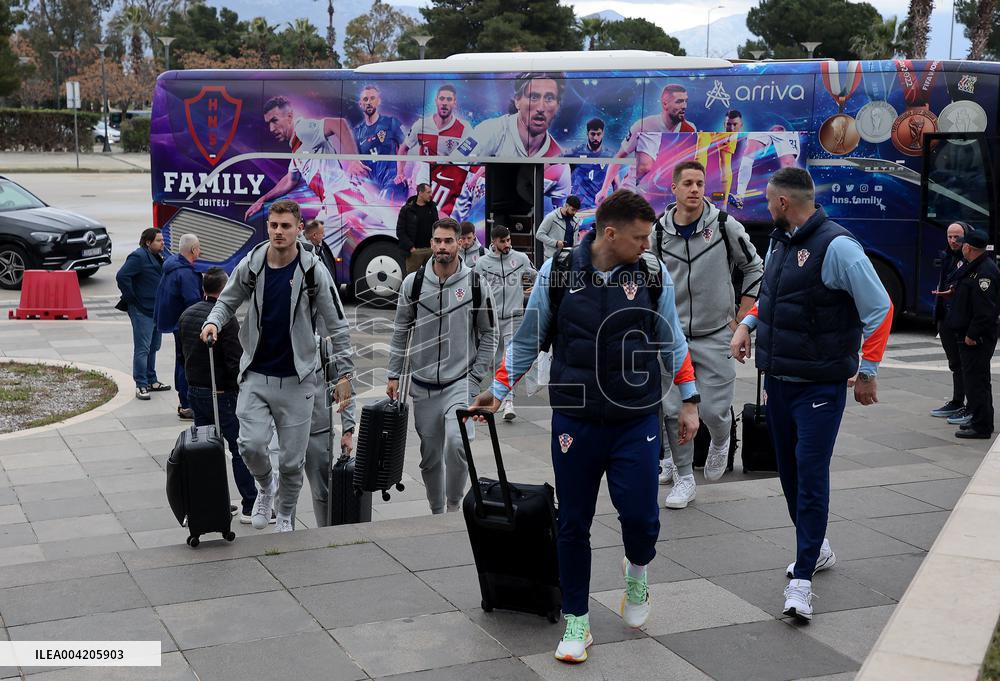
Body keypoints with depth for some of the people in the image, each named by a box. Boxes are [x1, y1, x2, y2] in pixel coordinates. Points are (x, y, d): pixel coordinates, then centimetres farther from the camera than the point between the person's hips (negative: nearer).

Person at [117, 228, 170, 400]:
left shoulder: (157, 257, 14)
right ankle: (141, 385, -5)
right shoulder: (139, 256, -15)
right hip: (142, 311, -9)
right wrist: (131, 298, -17)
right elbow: (122, 277, -23)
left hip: (156, 309, 9)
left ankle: (151, 381, 27)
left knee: (153, 347, 17)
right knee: (142, 349, -7)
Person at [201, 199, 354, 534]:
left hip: (296, 378, -1)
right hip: (256, 374, 2)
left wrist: (345, 373, -5)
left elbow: (337, 325, -3)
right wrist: (213, 321, -9)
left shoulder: (313, 270, -8)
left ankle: (285, 515, 31)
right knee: (251, 444, -14)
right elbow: (228, 300, 13)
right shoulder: (250, 265, -2)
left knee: (292, 460, 3)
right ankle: (266, 487, 21)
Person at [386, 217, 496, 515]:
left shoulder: (475, 283, -3)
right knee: (430, 455, 9)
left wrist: (476, 377, -2)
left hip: (460, 382, -2)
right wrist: (394, 375, 6)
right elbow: (401, 331, 9)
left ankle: (454, 505, -2)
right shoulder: (413, 282, 2)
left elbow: (488, 334, 4)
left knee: (456, 442, -23)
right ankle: (437, 513, 27)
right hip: (423, 384, 3)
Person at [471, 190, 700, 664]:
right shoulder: (556, 272, -4)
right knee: (573, 524, 6)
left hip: (637, 423, 0)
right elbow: (527, 338, 7)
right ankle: (576, 623, 23)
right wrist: (499, 390, 7)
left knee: (640, 515, -7)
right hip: (574, 423, 0)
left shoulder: (654, 275, -1)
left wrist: (689, 400, 10)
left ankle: (637, 569, 30)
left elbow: (672, 341, 10)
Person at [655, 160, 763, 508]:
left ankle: (720, 443, 33)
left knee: (714, 410, -3)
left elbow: (754, 268, 5)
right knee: (674, 411, 0)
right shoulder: (658, 231, -2)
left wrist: (741, 320, 2)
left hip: (715, 335, -2)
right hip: (672, 336, 2)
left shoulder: (725, 225, -7)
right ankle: (683, 479, 16)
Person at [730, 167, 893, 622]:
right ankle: (817, 550, 33)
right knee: (790, 473, 15)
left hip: (821, 385, -8)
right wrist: (747, 324, 8)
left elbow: (879, 309, -15)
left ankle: (802, 579, -5)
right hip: (778, 380, 8)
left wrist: (867, 373, -12)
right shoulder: (779, 242, 9)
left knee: (811, 476, -9)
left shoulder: (836, 246, -17)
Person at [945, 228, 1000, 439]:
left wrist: (972, 335, -21)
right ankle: (980, 420, 28)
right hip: (970, 335, 11)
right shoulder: (974, 267, 13)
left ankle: (981, 427, -3)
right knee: (976, 379, 18)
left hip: (977, 339, -11)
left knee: (976, 380, -7)